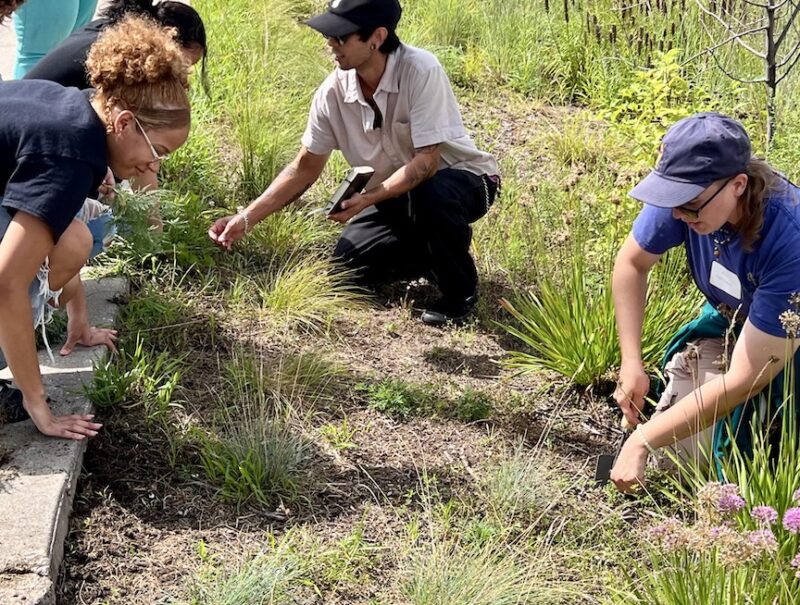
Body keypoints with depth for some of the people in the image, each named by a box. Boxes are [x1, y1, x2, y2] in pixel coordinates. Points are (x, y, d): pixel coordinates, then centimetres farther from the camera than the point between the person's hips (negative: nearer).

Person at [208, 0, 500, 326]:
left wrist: (369, 198, -45)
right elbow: (305, 168, -4)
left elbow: (427, 161, -32)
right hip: (396, 193, 5)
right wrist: (247, 218, -12)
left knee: (429, 194, -38)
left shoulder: (420, 71, -30)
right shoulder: (334, 90, -14)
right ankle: (445, 248, 14)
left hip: (463, 178, -5)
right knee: (348, 262, -10)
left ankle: (461, 290, -11)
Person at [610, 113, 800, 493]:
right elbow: (631, 263, -4)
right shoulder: (687, 193, -25)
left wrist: (642, 442, -32)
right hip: (728, 322, 4)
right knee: (678, 452, -7)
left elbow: (743, 380, -35)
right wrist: (631, 365, -12)